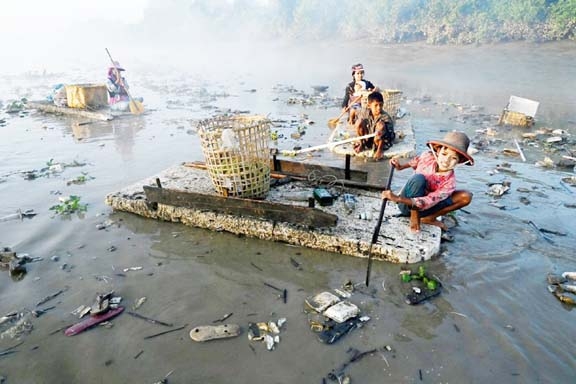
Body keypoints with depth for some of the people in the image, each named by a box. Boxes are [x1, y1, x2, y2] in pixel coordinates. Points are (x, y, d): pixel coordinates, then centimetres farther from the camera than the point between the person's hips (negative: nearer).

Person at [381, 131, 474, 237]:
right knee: (419, 178, -34)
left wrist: (398, 199, -44)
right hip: (407, 205, 0)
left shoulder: (450, 181, -21)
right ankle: (414, 217, -20)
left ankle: (430, 218, -8)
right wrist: (400, 166, -3)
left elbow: (428, 202, -33)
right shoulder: (427, 156, -16)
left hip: (421, 208, 1)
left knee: (466, 196, -17)